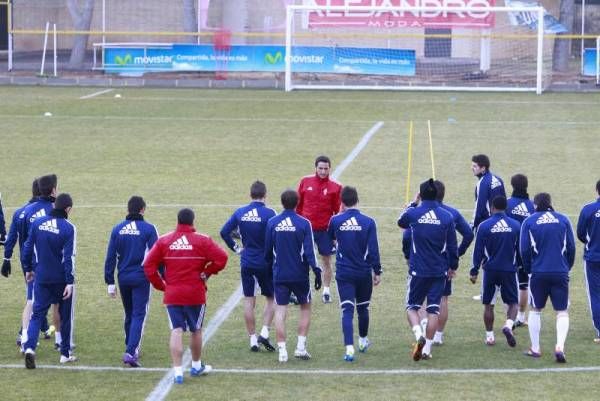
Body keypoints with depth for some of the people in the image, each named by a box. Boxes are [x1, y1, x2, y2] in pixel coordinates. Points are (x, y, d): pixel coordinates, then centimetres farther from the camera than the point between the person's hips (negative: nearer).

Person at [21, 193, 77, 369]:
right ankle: (65, 354, 19)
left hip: (41, 278, 3)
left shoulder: (37, 223, 0)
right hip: (62, 280, -3)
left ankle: (29, 346, -18)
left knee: (37, 314, 4)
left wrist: (28, 269, 19)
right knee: (66, 316, 13)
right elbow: (69, 257, -16)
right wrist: (70, 282, -15)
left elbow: (28, 248, 6)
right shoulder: (68, 228, -12)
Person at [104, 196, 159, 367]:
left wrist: (110, 283, 8)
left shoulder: (117, 229, 4)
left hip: (123, 278, 4)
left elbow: (110, 257, 4)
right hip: (141, 278, -4)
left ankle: (131, 348, 30)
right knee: (139, 315, -4)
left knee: (129, 315, 20)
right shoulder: (148, 229, -6)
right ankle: (131, 352, -17)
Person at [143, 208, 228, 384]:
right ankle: (196, 366, 31)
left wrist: (160, 285, 5)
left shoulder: (163, 241, 1)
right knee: (196, 330, 16)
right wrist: (207, 272, 1)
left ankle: (178, 371, -9)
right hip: (196, 294, -1)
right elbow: (221, 258, -14)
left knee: (176, 331, 0)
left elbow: (149, 265, -3)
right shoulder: (202, 241, -6)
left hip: (172, 295, 1)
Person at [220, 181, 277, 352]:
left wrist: (236, 248, 10)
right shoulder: (269, 213, -12)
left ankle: (252, 340, 10)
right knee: (271, 298, 12)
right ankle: (264, 333, -3)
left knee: (249, 300, 8)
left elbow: (224, 232, 1)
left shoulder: (240, 213, 0)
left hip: (246, 263, 3)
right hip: (266, 263, -3)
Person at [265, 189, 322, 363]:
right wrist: (316, 271, -7)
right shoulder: (304, 224, -8)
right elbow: (309, 251, -12)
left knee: (280, 311, 4)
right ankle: (301, 346, 7)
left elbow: (268, 250, 6)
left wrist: (271, 265, 21)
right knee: (305, 307, 15)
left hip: (280, 275, 1)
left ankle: (282, 350, -2)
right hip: (300, 275, -1)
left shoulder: (272, 223, -1)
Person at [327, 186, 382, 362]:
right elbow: (373, 249, -8)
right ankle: (363, 341, 39)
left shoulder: (336, 221, -5)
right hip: (364, 273, 1)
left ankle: (349, 348, -21)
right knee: (363, 308, 20)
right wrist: (377, 271, 2)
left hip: (344, 273, -1)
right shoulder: (368, 222, -8)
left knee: (347, 311, -5)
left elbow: (331, 237, 18)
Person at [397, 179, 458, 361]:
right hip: (439, 271, 1)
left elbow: (401, 222, 18)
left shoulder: (413, 214, -8)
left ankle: (419, 335, -16)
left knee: (412, 307, 10)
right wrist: (453, 267, 17)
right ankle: (427, 349, 5)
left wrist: (413, 203, 24)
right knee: (433, 309, 7)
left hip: (418, 270, -1)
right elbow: (452, 245, 4)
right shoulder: (447, 216, -3)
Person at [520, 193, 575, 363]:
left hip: (538, 272, 0)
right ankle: (560, 346, -16)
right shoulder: (563, 220, 4)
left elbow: (524, 250, -1)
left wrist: (529, 270, 14)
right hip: (561, 273, 0)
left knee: (535, 310, 14)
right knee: (562, 312, 3)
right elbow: (571, 247, 4)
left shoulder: (529, 222, 1)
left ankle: (535, 348, 16)